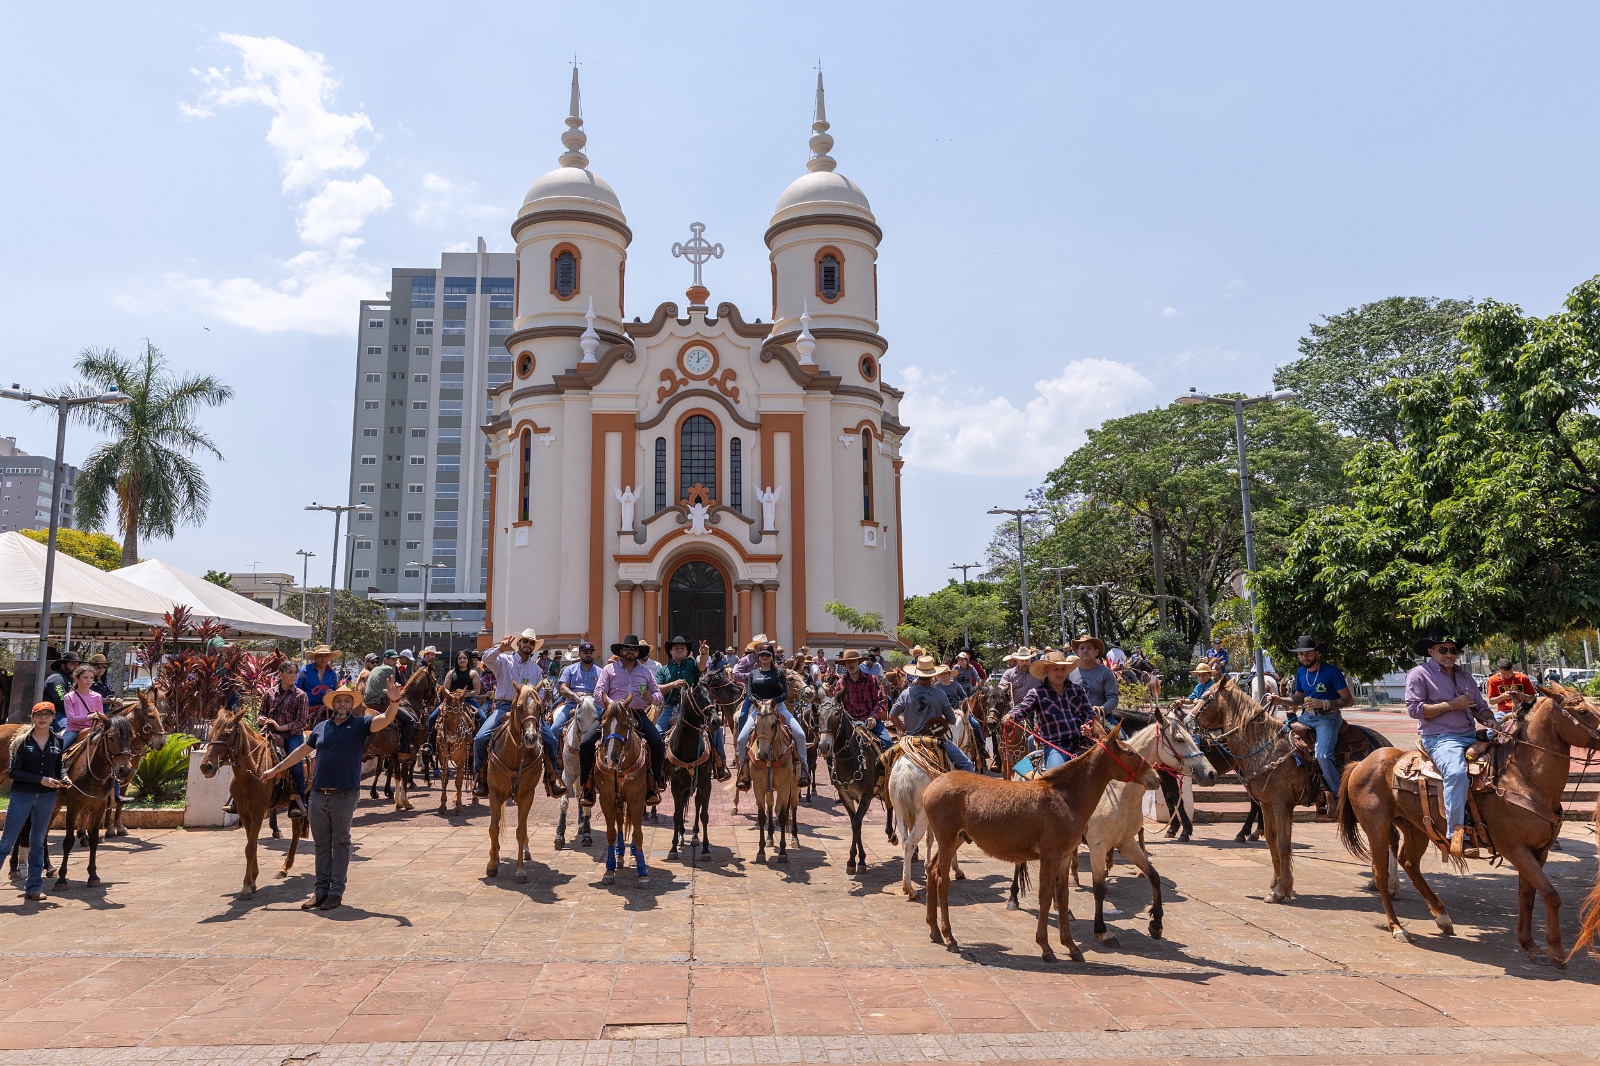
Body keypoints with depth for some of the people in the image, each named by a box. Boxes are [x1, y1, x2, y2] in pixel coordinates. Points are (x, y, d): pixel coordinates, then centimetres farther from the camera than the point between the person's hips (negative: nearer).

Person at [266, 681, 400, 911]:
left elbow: (386, 719, -20)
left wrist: (394, 702, -39)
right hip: (318, 794, 4)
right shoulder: (321, 727, 11)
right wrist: (278, 768, 26)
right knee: (321, 844, 11)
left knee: (340, 843, 4)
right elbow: (302, 750, 22)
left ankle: (336, 891, 10)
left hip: (344, 795, -4)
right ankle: (321, 889, 20)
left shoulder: (360, 724, -3)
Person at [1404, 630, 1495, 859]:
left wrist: (1490, 721, 0)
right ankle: (1456, 837, -37)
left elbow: (1481, 707, 23)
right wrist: (1452, 705, -11)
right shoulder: (1419, 674, 0)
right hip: (1440, 739, -8)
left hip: (1472, 735, 8)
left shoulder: (1464, 675, 21)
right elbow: (1414, 708, -11)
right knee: (1456, 772, -35)